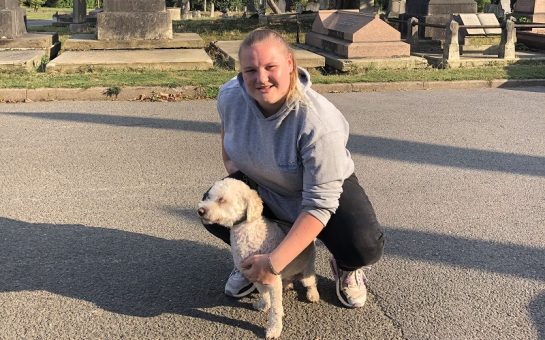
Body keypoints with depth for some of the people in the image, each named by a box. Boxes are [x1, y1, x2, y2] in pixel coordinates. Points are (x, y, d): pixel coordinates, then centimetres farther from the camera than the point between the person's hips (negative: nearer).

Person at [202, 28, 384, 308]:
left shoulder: (319, 124, -38)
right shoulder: (230, 96, -20)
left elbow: (319, 205, -37)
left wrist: (275, 263, -41)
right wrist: (232, 170, -3)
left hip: (328, 188, -4)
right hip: (261, 188, 5)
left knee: (365, 247, -29)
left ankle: (345, 267, 11)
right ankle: (252, 256, 12)